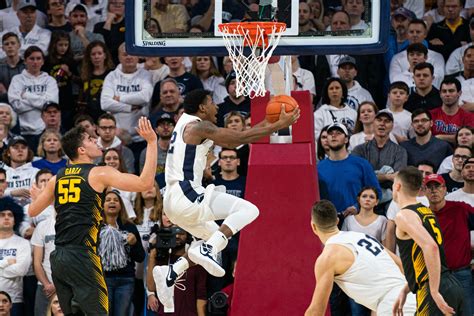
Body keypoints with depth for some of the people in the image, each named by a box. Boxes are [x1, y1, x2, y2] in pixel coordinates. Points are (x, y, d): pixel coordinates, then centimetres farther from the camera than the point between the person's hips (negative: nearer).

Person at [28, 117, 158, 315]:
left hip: (58, 258, 7)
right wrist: (151, 142, -5)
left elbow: (33, 211, 24)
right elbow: (145, 183, -11)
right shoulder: (99, 174, -4)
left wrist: (37, 197, 47)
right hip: (82, 257, -7)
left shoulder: (57, 178, 13)